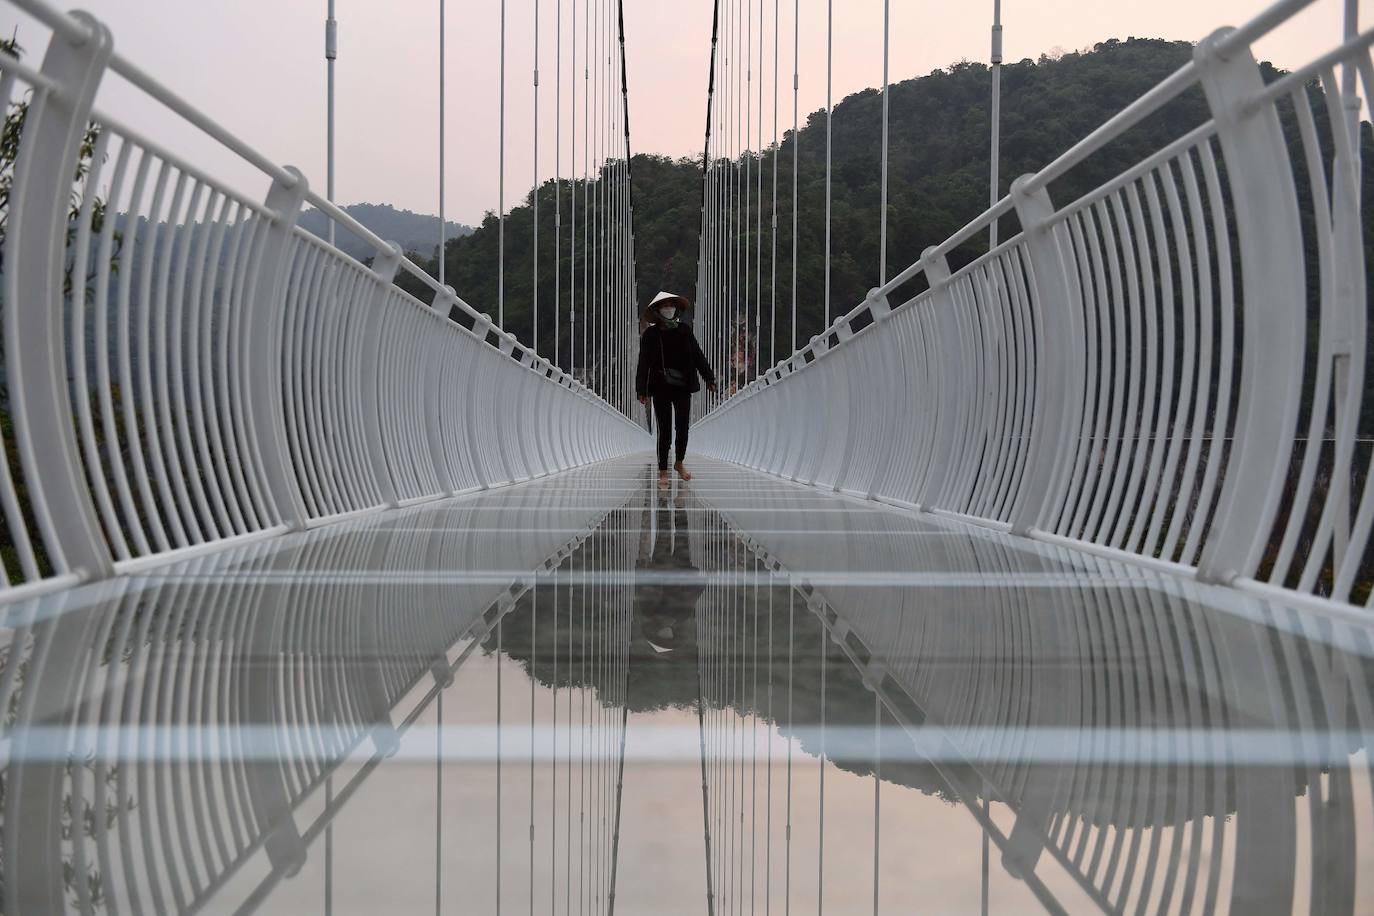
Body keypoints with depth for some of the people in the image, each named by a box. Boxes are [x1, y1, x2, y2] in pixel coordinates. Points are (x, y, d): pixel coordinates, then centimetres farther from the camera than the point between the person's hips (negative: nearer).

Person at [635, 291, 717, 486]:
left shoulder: (684, 330, 3)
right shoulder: (650, 334, -5)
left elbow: (698, 356, 8)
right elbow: (643, 364, -6)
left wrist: (709, 378, 6)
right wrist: (642, 390, -11)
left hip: (683, 387, 3)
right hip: (661, 389, -3)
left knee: (683, 428, 6)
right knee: (665, 431, -2)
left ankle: (679, 463, 28)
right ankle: (663, 472, 9)